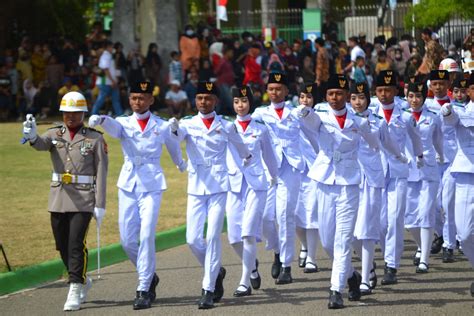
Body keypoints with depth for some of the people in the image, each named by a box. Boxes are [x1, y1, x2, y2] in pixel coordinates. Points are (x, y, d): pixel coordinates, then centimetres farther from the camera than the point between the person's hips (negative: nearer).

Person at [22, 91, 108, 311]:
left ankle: (75, 292, -9)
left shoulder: (95, 139, -1)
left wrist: (100, 205, -9)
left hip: (83, 199, -4)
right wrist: (32, 137, -43)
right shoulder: (55, 134, 6)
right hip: (59, 198, 4)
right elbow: (42, 144, -18)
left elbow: (101, 173, -3)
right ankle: (83, 281, 31)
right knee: (62, 245, 10)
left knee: (76, 243, -13)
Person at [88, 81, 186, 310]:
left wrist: (181, 164, 40)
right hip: (128, 185, 2)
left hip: (152, 186, -2)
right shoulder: (124, 123, 5)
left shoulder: (162, 126, 4)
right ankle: (149, 276, 27)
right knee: (127, 240, 3)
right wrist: (100, 119, -42)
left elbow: (173, 147, 22)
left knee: (147, 236, -13)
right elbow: (113, 127, -18)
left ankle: (144, 290, -8)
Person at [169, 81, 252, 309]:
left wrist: (248, 159, 39)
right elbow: (178, 135, -20)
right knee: (193, 239, -2)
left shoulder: (226, 126, 3)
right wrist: (174, 128, -43)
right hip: (196, 187, 1)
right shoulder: (188, 124, 2)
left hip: (219, 187, -1)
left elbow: (240, 146, 22)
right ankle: (216, 272, 24)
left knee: (212, 237, -8)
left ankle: (209, 290, -5)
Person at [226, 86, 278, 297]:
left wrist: (274, 177, 29)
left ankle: (245, 283, -13)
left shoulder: (260, 129, 6)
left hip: (256, 184, -2)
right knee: (234, 237, 2)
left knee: (248, 233, -14)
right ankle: (252, 266, 31)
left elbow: (268, 155, 18)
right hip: (234, 184, 2)